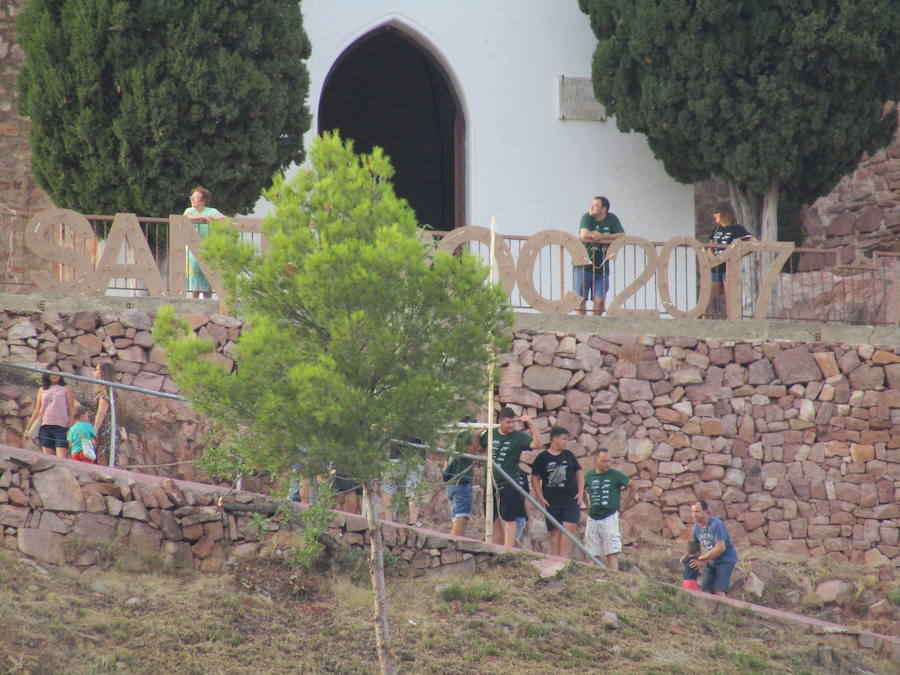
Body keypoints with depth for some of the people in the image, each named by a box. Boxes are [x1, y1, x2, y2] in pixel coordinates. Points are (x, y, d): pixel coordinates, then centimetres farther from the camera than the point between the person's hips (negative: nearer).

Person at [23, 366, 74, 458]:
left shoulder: (66, 388, 10)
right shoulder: (42, 390, 18)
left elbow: (71, 410, 7)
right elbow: (37, 411, 21)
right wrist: (28, 427, 14)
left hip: (61, 426, -3)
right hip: (45, 426, 3)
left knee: (62, 459, -15)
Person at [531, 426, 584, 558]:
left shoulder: (568, 455, 10)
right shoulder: (543, 457, 1)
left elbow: (579, 473, 16)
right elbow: (535, 478, 4)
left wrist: (580, 492, 5)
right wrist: (540, 497, -3)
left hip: (571, 499, 2)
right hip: (552, 501, -2)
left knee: (569, 527, -14)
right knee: (555, 531, 0)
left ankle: (563, 557, -17)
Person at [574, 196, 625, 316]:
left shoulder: (612, 219, 3)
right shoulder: (587, 217, -5)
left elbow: (622, 236, -9)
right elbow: (584, 236, -21)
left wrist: (602, 236, -15)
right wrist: (606, 240, -13)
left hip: (602, 266, 1)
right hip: (584, 264, -1)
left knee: (600, 299, -5)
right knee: (581, 298, 0)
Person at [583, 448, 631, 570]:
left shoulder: (615, 475, -3)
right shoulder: (589, 476, 6)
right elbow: (584, 490, 26)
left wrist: (622, 504, 5)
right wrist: (588, 504, 13)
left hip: (610, 517, -4)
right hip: (592, 518, 4)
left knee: (612, 553, -9)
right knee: (592, 555, 4)